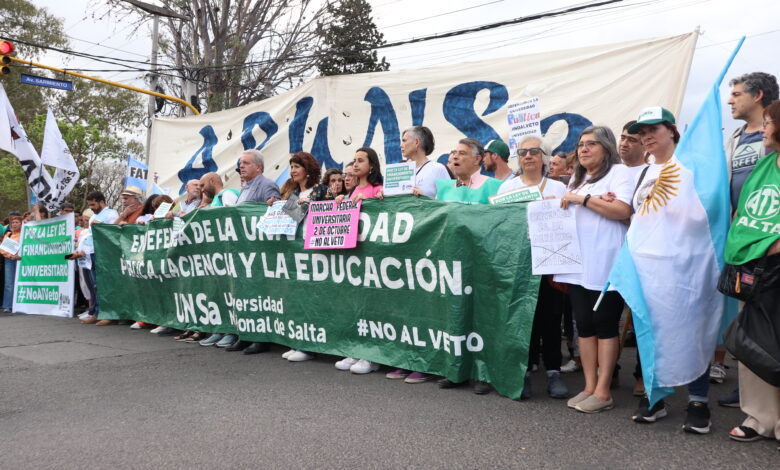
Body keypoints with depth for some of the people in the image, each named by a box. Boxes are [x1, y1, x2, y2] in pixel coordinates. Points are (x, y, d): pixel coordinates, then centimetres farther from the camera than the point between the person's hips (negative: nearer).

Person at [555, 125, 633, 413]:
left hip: (604, 264, -7)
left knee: (604, 325, -2)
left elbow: (624, 211, -15)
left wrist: (583, 199, -12)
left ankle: (603, 392, 4)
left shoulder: (618, 172, -1)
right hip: (578, 262, 7)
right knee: (584, 324, 6)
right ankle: (589, 387, 13)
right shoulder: (576, 179, 21)